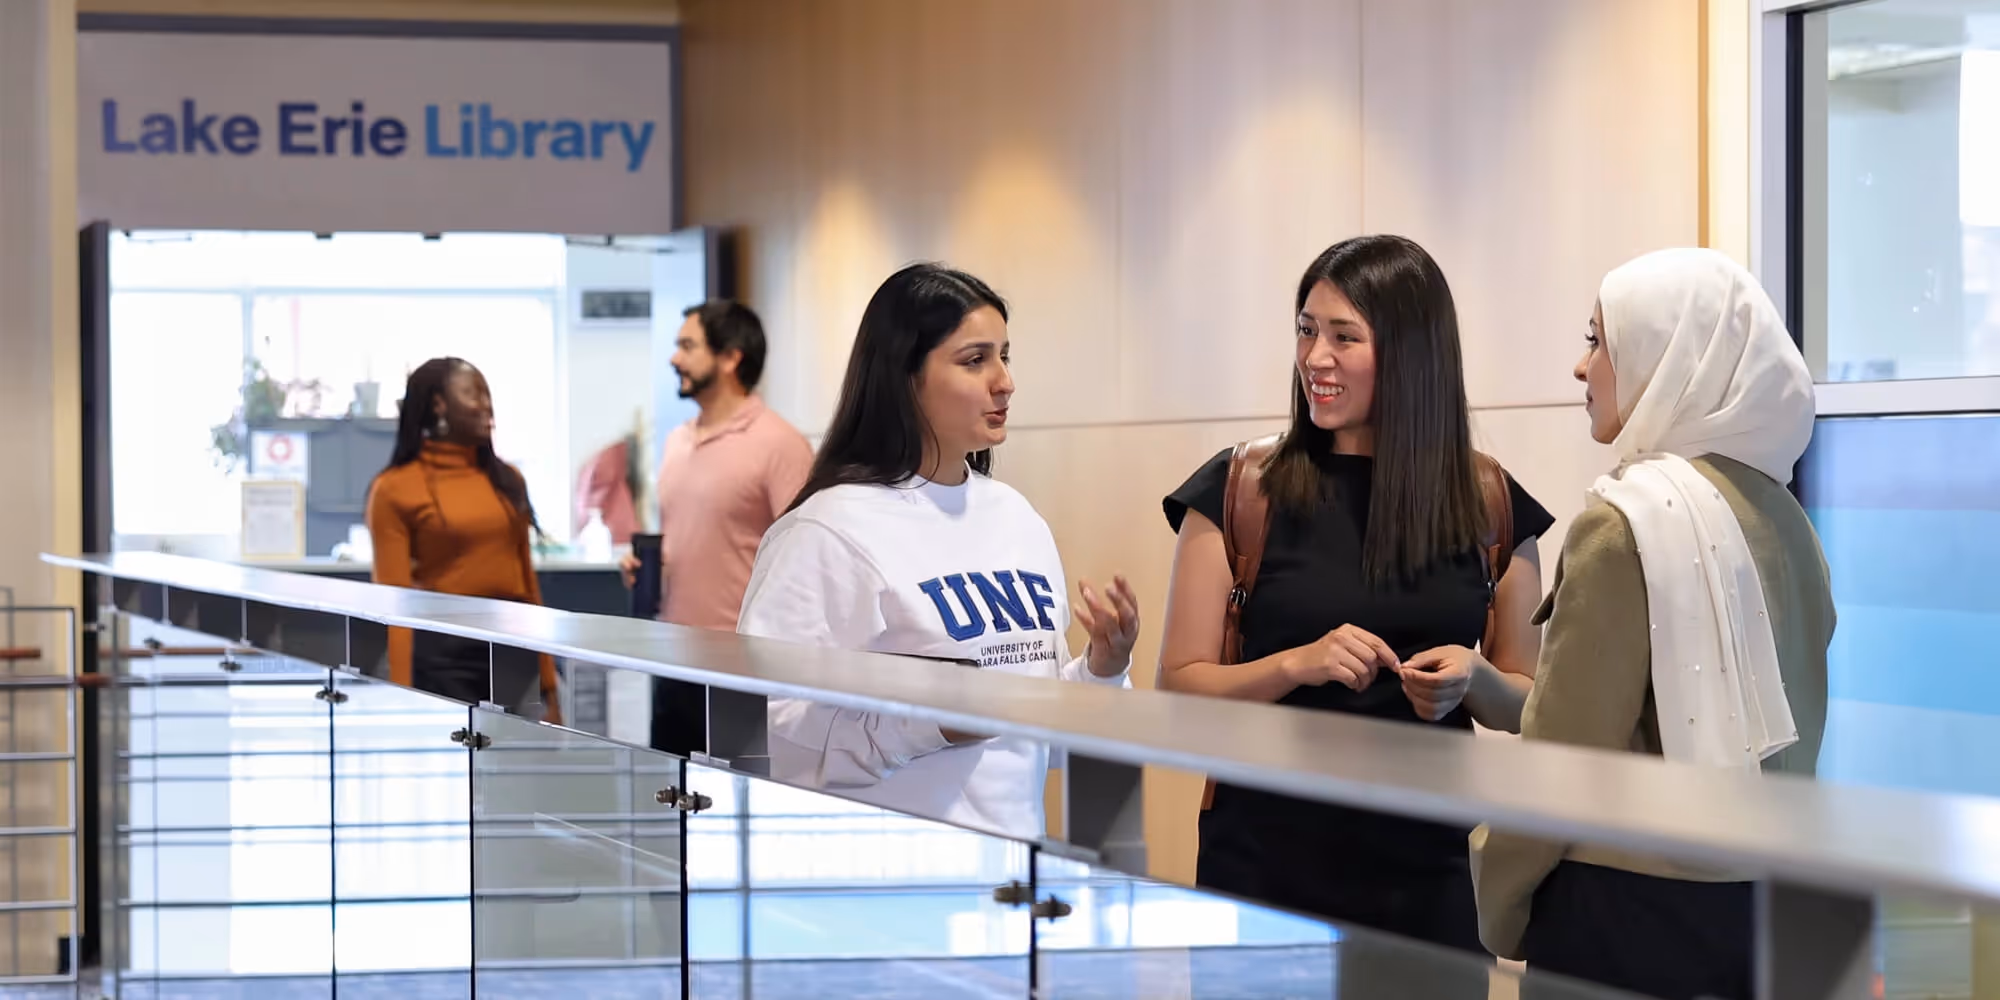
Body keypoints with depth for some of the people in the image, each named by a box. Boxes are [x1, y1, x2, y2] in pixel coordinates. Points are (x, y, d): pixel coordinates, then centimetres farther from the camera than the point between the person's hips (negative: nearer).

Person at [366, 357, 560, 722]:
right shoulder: (396, 489, -3)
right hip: (444, 655, -4)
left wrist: (549, 686, 12)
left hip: (513, 651, 4)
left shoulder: (507, 479, 12)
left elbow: (527, 579, 14)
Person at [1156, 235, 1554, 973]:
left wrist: (1473, 679, -12)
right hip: (1267, 865, -2)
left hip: (1426, 872, 2)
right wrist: (1297, 663, -20)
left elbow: (1526, 704, 9)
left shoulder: (1490, 502, 2)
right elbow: (1180, 689, -4)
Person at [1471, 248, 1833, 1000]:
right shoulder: (1780, 515, 8)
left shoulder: (1629, 523, -15)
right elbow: (1785, 724, 13)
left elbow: (1568, 746, -14)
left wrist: (1499, 909, -2)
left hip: (1633, 913, -7)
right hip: (1764, 904, 7)